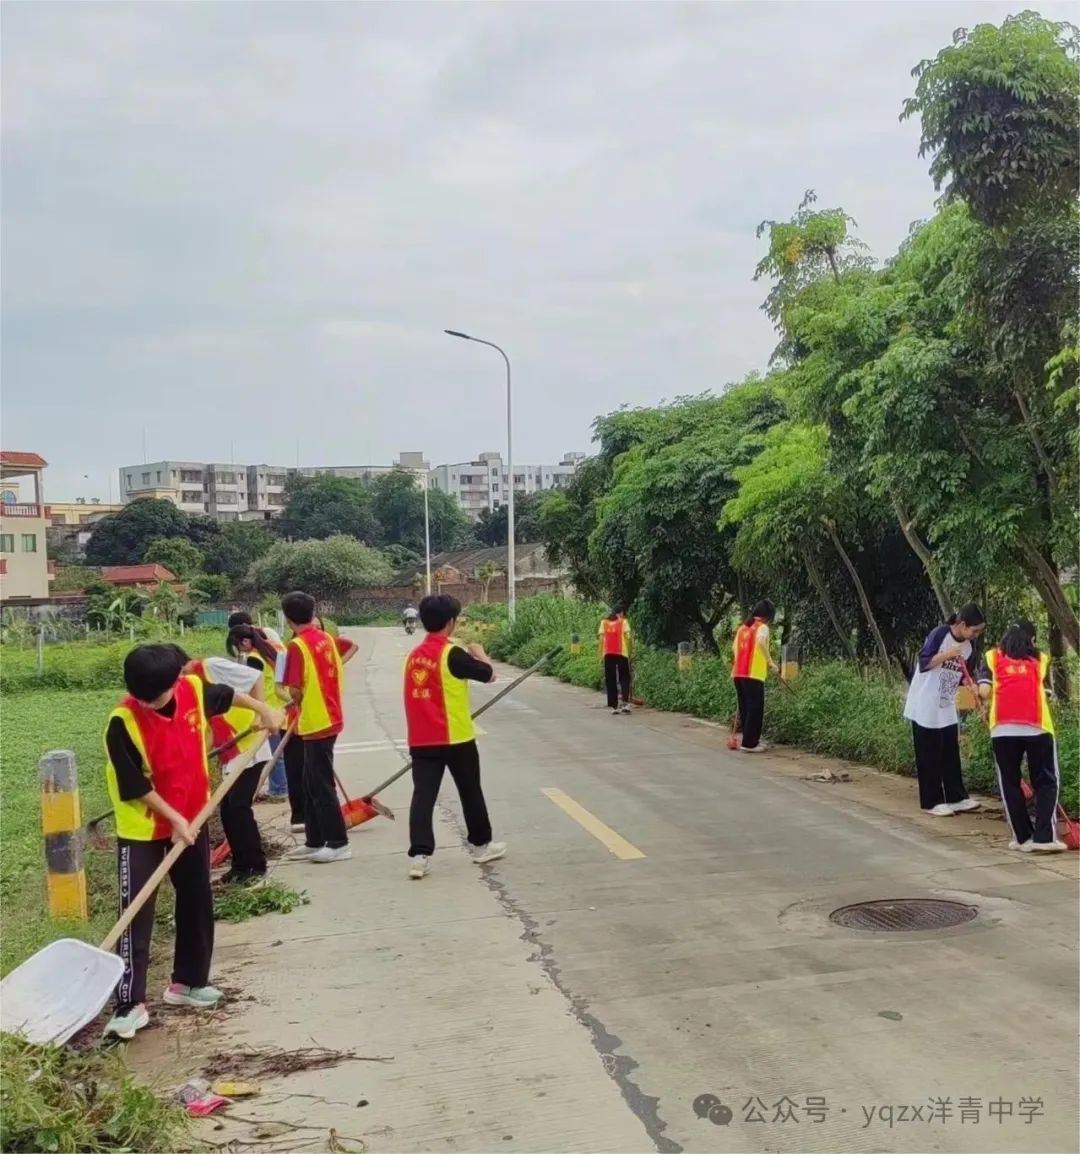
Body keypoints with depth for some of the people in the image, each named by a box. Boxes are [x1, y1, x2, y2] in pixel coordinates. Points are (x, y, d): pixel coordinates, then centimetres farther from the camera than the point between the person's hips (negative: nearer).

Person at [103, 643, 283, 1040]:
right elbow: (136, 788, -20)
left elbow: (227, 694, 12)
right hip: (142, 830, -5)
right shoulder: (122, 723, -26)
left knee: (197, 903, 15)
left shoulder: (194, 691, -13)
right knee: (136, 914, -6)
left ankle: (187, 982, 31)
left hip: (192, 819, 5)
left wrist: (262, 709, 22)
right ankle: (130, 1004, -1)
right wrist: (174, 819, -19)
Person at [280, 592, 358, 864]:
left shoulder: (297, 646, -16)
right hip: (329, 718, 8)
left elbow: (295, 691, -19)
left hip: (315, 722, -8)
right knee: (312, 783, 16)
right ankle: (315, 841, 22)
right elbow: (352, 646, 28)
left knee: (321, 785, -2)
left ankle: (338, 843, 2)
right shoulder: (326, 638, 7)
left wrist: (298, 700, 2)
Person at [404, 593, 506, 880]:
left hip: (421, 739, 5)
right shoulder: (452, 653, -14)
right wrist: (479, 653, 14)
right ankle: (481, 845, 27)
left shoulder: (415, 655, 7)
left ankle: (418, 855, -10)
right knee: (470, 792, 13)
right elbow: (489, 675, -4)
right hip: (455, 738, -5)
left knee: (423, 795, 0)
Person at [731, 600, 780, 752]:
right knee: (755, 709, -1)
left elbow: (734, 648, 17)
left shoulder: (743, 627, 17)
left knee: (745, 708, 15)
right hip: (753, 673, -7)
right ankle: (749, 744, -1)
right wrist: (770, 662, -19)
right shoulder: (762, 627, -5)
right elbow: (761, 642, -25)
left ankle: (751, 740, 23)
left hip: (738, 673, 7)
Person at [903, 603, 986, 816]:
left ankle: (957, 798, 17)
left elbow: (963, 676, 12)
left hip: (947, 707, 7)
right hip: (925, 706, -7)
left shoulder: (968, 647, 5)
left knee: (951, 754, 10)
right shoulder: (939, 634, -16)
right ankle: (932, 802, 5)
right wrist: (946, 655, -32)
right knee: (929, 756, -1)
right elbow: (923, 663, -21)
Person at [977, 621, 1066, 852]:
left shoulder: (992, 657, 16)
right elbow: (1039, 687, 15)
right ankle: (1045, 837, 0)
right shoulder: (1040, 659, 20)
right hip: (1037, 726, 0)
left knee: (1010, 783, 12)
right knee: (1046, 782, 10)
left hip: (1003, 728, 0)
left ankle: (1023, 838, 12)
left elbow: (984, 691, 4)